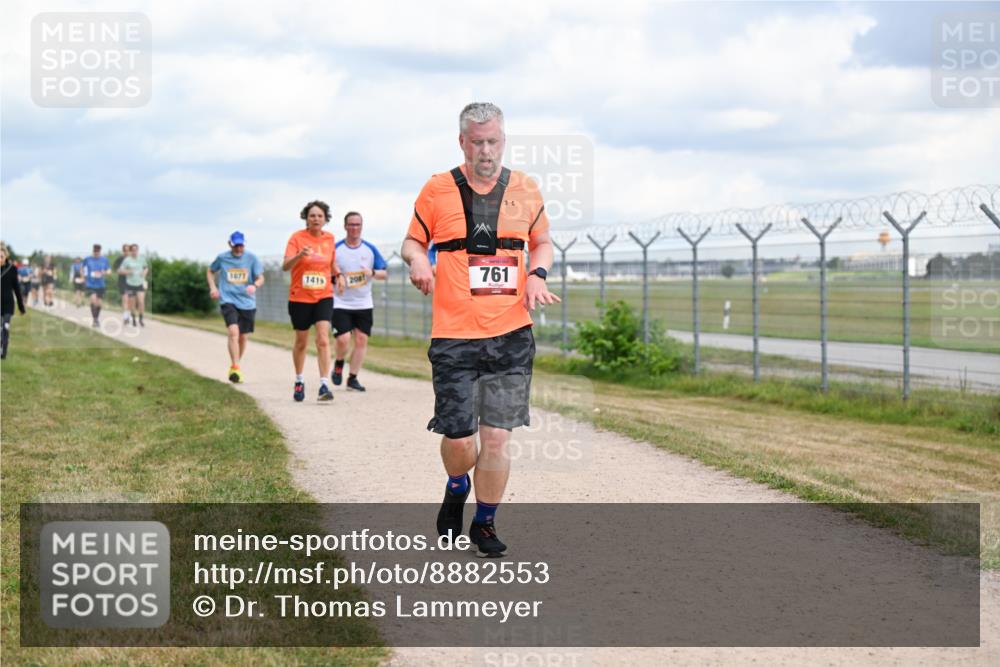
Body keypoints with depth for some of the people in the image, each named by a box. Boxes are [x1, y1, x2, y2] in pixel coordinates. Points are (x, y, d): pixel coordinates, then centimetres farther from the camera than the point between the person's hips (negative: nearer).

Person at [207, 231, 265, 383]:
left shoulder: (252, 258, 1)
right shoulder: (222, 258, 3)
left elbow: (260, 278, -1)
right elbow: (210, 271, 19)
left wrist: (255, 285, -24)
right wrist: (213, 287, 3)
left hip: (247, 302, 2)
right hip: (228, 300, -2)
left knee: (243, 337, 10)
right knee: (234, 331, -22)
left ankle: (235, 366, 31)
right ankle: (235, 368, -24)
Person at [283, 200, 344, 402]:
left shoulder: (330, 239, 4)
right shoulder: (297, 237, -7)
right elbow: (285, 266, -17)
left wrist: (338, 275, 1)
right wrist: (300, 255, -36)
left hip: (324, 296, 1)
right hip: (300, 297, -1)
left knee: (323, 340, -14)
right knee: (301, 342, 11)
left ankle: (324, 385, -17)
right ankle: (299, 381, 32)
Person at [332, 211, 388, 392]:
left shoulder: (370, 249, 4)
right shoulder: (335, 249, -2)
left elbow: (384, 273, 7)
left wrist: (372, 272, -13)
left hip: (364, 304, 3)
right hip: (341, 304, -3)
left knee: (361, 340, -1)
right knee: (343, 340, -14)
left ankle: (353, 378, 11)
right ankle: (339, 364, 18)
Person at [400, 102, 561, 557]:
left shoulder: (525, 190, 8)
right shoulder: (437, 190, 2)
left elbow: (542, 242, 21)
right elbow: (412, 241, 13)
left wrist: (537, 274, 0)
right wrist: (417, 260, -10)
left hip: (512, 336, 1)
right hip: (454, 336, -1)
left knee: (496, 438, -1)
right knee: (457, 436, -1)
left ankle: (485, 523, 17)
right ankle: (457, 488, 34)